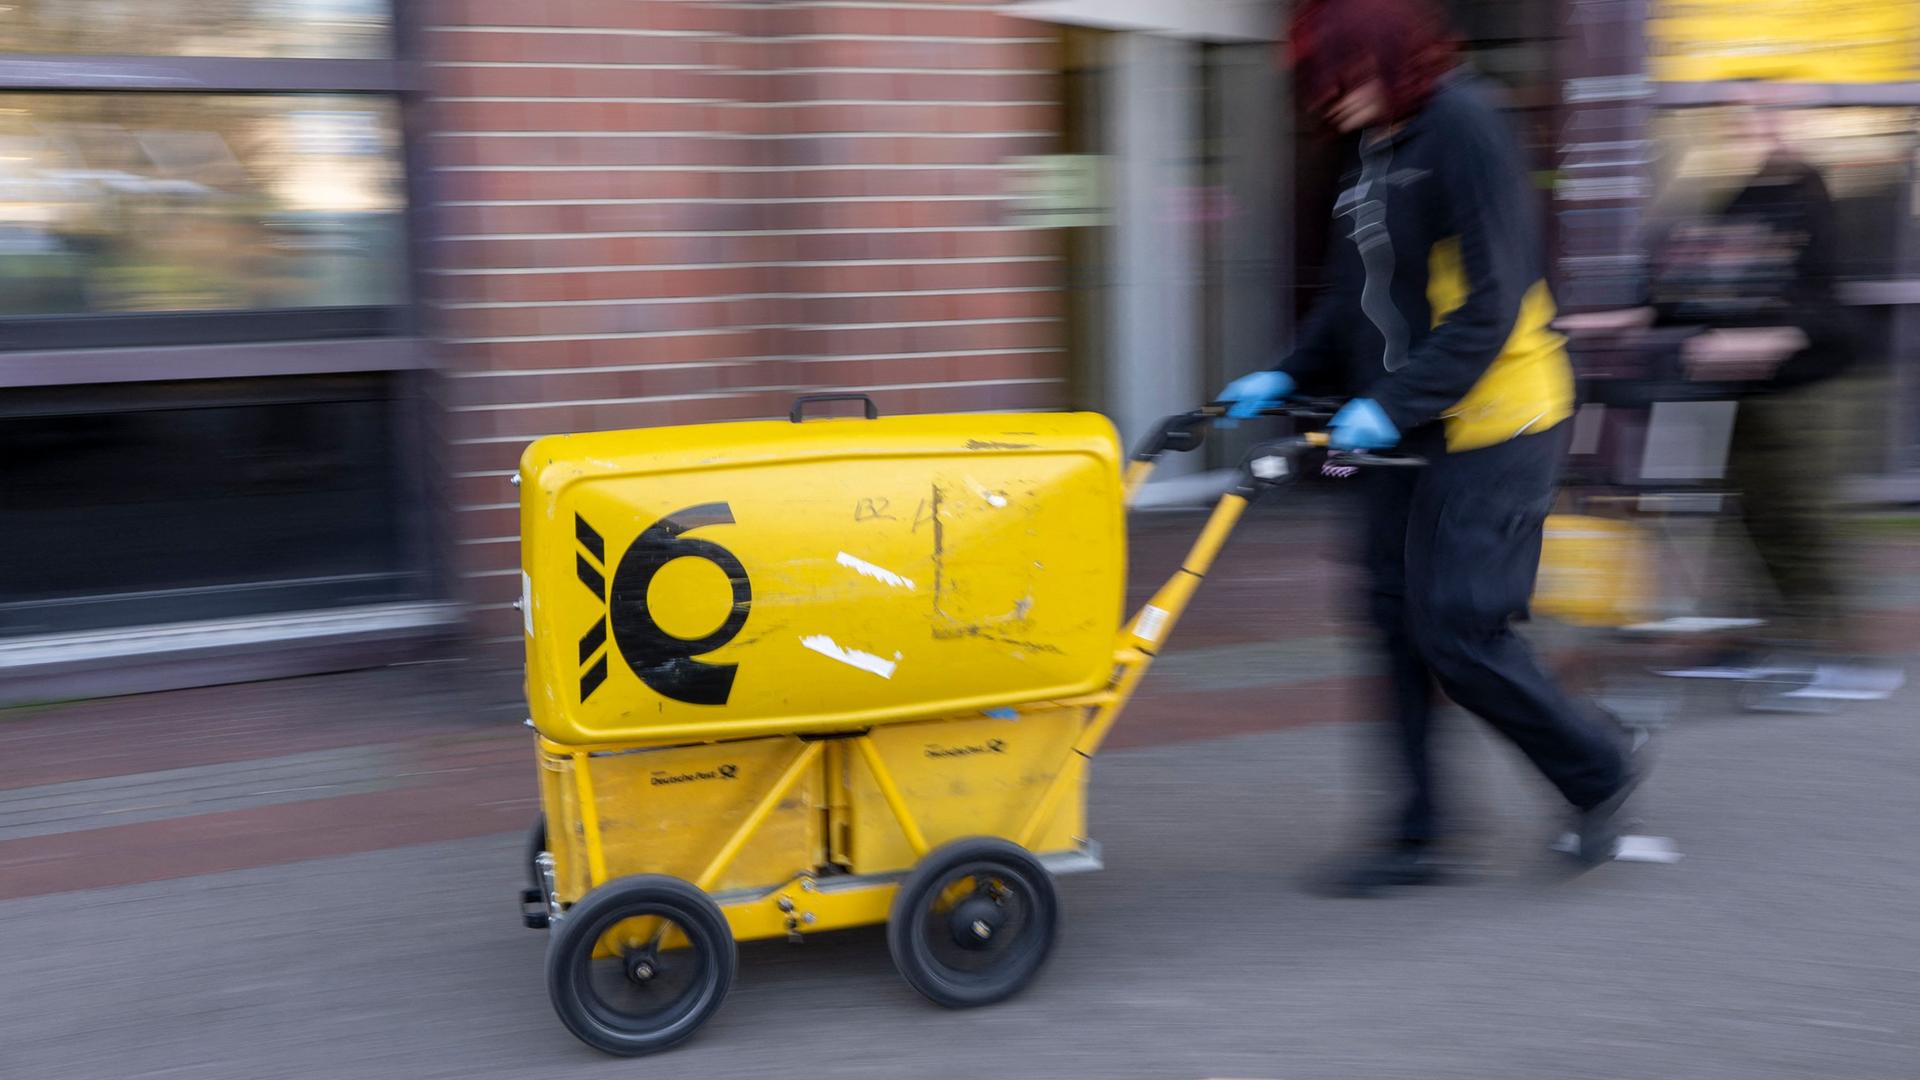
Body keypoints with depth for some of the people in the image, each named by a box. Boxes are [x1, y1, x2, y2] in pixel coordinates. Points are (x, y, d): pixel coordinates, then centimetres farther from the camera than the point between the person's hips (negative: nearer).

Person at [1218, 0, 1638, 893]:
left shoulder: (1463, 126, -15)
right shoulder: (1375, 155, 11)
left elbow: (1491, 307, -20)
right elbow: (1355, 301, 16)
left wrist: (1394, 403, -25)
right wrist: (1289, 377, 4)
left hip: (1492, 426, -9)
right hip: (1409, 428, 9)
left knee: (1456, 627, -8)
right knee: (1400, 616, 7)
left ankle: (1599, 770, 17)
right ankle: (1418, 837, 16)